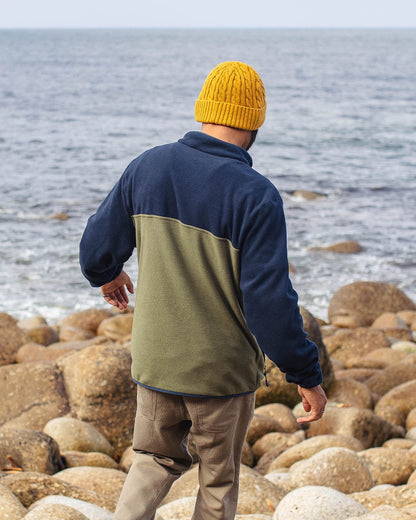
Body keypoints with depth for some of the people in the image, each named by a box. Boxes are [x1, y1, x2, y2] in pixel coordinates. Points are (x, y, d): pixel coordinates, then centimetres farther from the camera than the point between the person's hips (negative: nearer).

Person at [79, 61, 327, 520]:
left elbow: (97, 248, 5)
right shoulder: (256, 197, -19)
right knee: (219, 480, 17)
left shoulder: (147, 167, -5)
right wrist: (307, 376, -11)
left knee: (156, 458, 25)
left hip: (154, 362, 4)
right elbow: (270, 301, -21)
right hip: (223, 371, -3)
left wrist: (106, 275, 28)